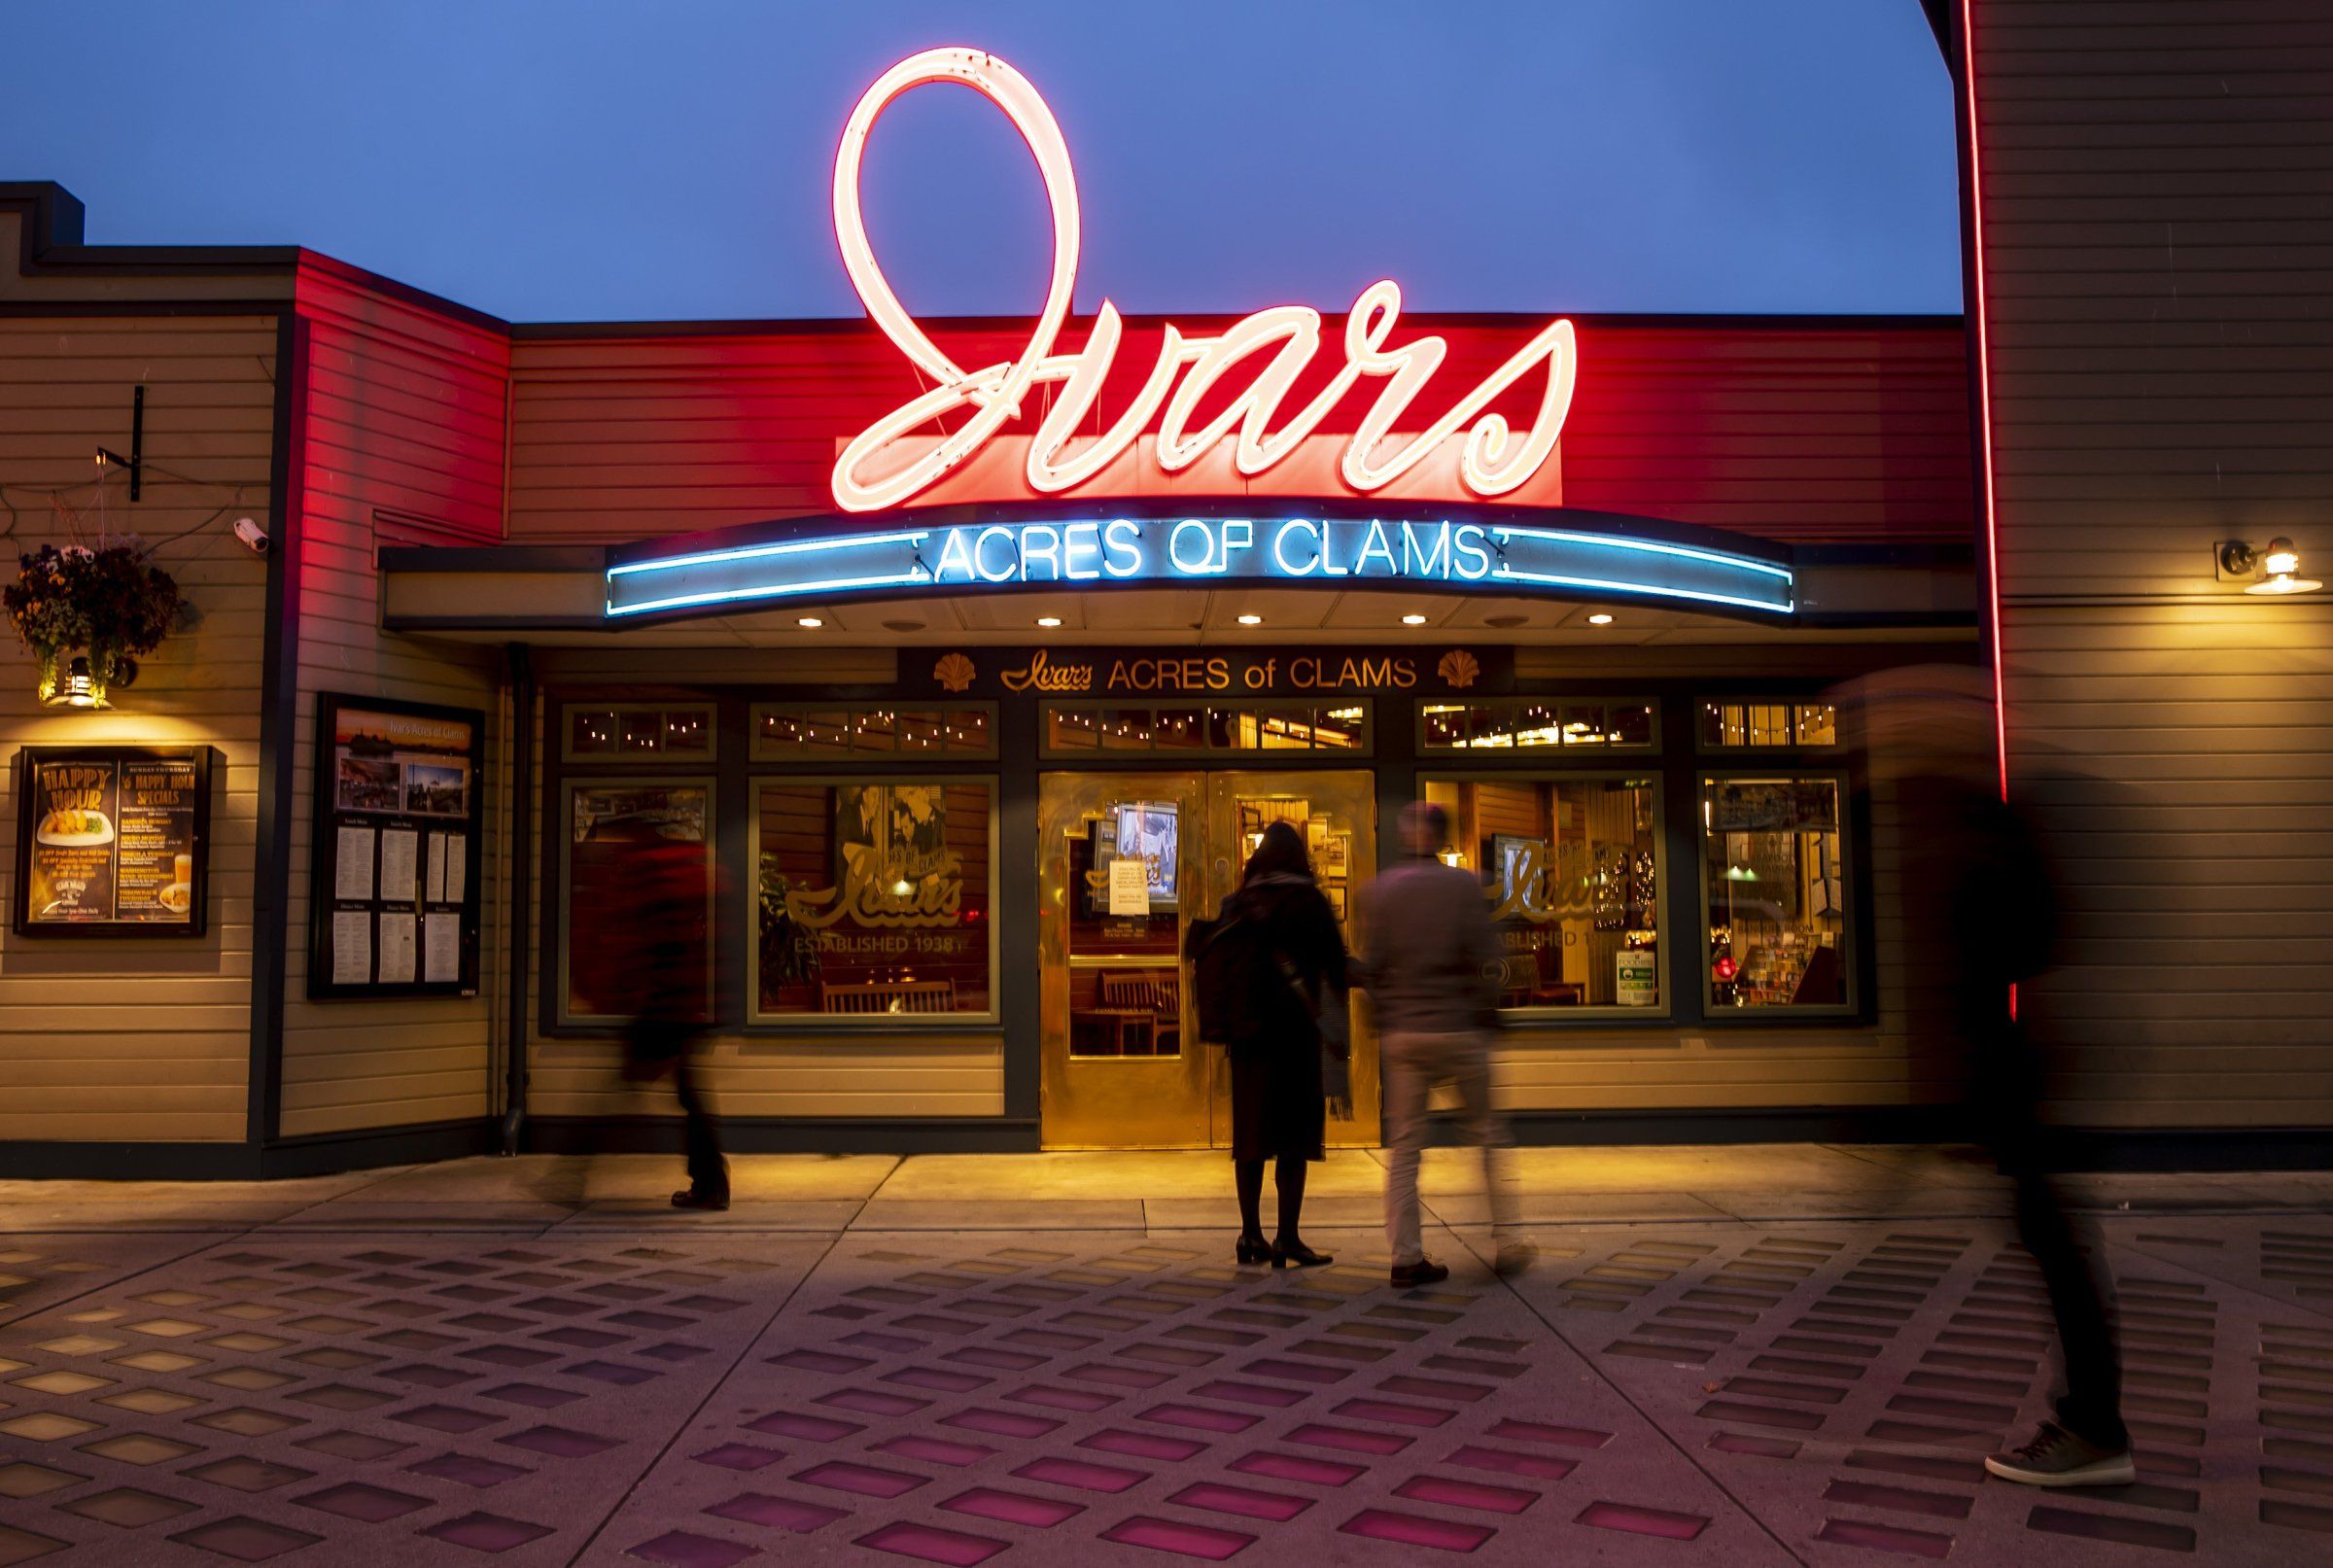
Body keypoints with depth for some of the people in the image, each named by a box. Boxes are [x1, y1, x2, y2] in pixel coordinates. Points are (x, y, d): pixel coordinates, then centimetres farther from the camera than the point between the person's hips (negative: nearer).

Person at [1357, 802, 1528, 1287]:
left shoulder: (1381, 890, 2)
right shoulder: (1464, 884, -3)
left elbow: (1371, 964, 0)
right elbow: (1484, 957, -6)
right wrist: (1486, 1012, 5)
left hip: (1401, 1033, 2)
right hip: (1459, 1029, -2)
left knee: (1403, 1146, 6)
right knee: (1488, 1136, 12)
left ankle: (1405, 1256, 4)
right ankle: (1507, 1245, 14)